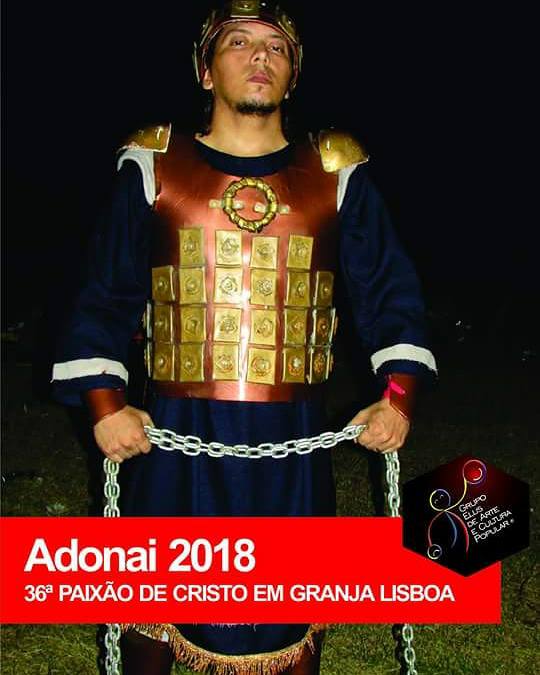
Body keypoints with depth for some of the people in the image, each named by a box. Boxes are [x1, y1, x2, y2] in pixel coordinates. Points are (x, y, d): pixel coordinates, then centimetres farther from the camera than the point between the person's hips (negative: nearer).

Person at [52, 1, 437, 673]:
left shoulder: (336, 176, 6)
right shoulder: (152, 169, 3)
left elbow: (389, 291, 9)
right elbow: (103, 299, 4)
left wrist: (398, 396, -4)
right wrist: (104, 403, -8)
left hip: (292, 442, 1)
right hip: (177, 439, -1)